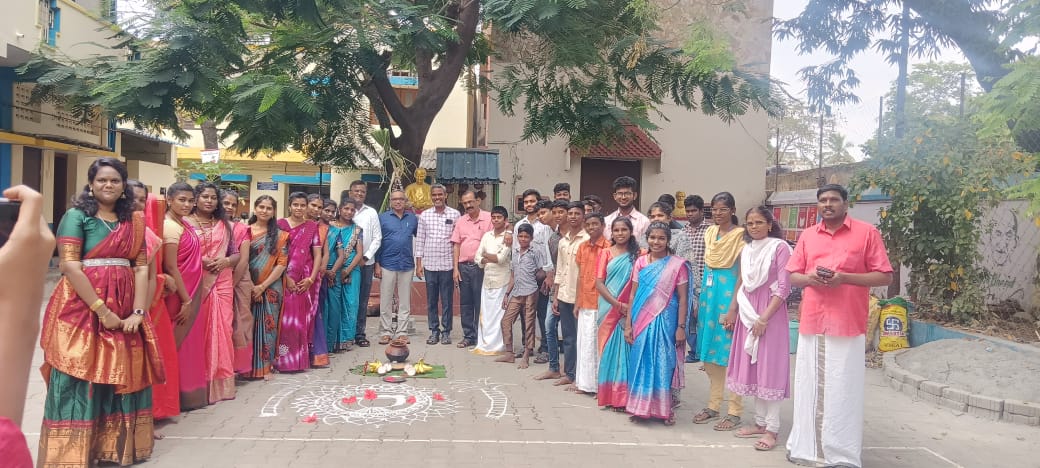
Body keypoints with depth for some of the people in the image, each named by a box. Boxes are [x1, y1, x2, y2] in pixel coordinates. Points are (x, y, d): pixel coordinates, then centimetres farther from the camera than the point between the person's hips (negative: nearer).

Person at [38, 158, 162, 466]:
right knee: (80, 379, -1)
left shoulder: (134, 222, 11)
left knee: (123, 376, 7)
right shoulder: (77, 216, -2)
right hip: (82, 307, -4)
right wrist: (101, 310, -18)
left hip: (125, 310, 5)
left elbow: (141, 267, 5)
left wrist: (138, 312, -8)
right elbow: (69, 265, -12)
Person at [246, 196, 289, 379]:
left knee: (267, 326, 1)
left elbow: (282, 263, -1)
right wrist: (250, 286, -10)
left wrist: (263, 286, -9)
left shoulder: (280, 235, 5)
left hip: (270, 287, 0)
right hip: (247, 287, 0)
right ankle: (246, 365, 12)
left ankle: (265, 366, 11)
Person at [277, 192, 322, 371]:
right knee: (286, 318, -4)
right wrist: (286, 278, -12)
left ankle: (301, 358, 14)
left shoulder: (312, 226, 7)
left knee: (302, 319, 5)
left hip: (305, 280, 2)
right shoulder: (280, 224, 1)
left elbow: (317, 254, 5)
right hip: (285, 279, -2)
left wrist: (311, 278, -6)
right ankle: (283, 359, 4)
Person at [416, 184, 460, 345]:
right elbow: (420, 240, 9)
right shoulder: (424, 215, 7)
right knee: (431, 300, 7)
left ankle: (446, 331, 14)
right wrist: (418, 263, 4)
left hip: (448, 264, -2)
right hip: (429, 264, 2)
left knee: (447, 300, 4)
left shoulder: (455, 214, 1)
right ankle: (434, 331, 18)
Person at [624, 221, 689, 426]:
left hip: (664, 321, -3)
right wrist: (628, 324, 4)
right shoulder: (640, 263, 6)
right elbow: (633, 295, 7)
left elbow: (682, 298, -3)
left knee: (662, 363, 2)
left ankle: (664, 410, 14)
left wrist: (681, 327, -7)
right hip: (641, 321, 3)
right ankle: (640, 407, 18)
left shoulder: (677, 265, -3)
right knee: (641, 362, 7)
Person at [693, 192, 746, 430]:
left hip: (728, 294, -7)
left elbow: (742, 274, -11)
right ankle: (714, 405, 22)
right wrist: (700, 300, 14)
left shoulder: (739, 235, -8)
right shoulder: (710, 233, 12)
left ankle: (734, 411, 7)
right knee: (710, 352, 11)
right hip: (709, 293, 7)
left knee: (729, 352, -2)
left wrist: (733, 307, -16)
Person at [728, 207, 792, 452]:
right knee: (752, 366, 10)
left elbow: (784, 288, -13)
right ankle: (760, 422, 20)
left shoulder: (780, 248, -9)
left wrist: (764, 317, -16)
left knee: (770, 367, -3)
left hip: (771, 313, -7)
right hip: (748, 313, 7)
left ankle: (771, 429, 3)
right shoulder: (746, 250, 12)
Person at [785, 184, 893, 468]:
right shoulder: (807, 235, 12)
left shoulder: (867, 232, 0)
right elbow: (792, 276, 15)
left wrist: (844, 278, -15)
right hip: (811, 323, 4)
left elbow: (885, 276, -3)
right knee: (809, 387, 8)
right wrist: (809, 278, -7)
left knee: (843, 389, 0)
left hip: (847, 325, -4)